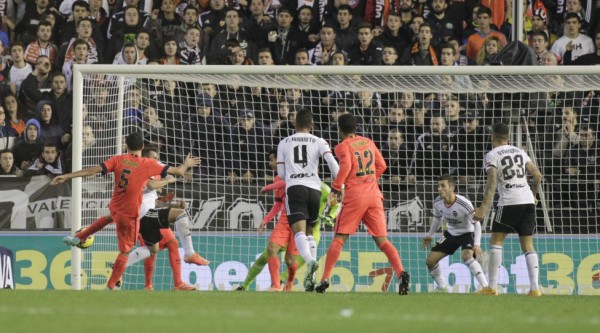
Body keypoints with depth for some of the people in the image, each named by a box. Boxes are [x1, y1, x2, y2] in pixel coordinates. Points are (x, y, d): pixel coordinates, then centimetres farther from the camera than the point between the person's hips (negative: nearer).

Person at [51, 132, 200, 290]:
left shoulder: (119, 160, -5)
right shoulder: (149, 164, -11)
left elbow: (93, 170, -13)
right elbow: (179, 171, -4)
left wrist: (67, 176, -12)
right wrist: (186, 165, 19)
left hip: (114, 209, 4)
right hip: (130, 216, -4)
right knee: (125, 252, 7)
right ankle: (110, 287, 9)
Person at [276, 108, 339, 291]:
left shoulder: (284, 143, 15)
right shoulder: (319, 142, 12)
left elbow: (281, 174, 17)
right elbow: (332, 162, -5)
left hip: (294, 187, -2)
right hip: (314, 188, 2)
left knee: (299, 230, -13)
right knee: (309, 231, 16)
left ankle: (310, 261, -42)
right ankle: (311, 277, 5)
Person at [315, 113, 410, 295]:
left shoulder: (343, 146, -1)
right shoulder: (368, 142, 15)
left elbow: (346, 165, -19)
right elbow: (381, 165, 16)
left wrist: (335, 188, -13)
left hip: (355, 195, -4)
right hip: (374, 194, 4)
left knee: (339, 238, 2)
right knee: (382, 239, 3)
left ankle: (325, 279, -3)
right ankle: (401, 273, -16)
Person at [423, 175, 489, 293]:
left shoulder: (464, 204, -31)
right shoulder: (437, 203, -13)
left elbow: (476, 224, -23)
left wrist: (477, 244, -33)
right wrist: (429, 236, 18)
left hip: (467, 233, -6)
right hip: (451, 233, 6)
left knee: (466, 256, -35)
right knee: (430, 260, 2)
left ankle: (485, 287, -32)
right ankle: (442, 287, 23)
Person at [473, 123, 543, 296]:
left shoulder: (492, 156, -1)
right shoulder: (519, 152, 17)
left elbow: (491, 182, -14)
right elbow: (538, 175, 16)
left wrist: (483, 208, -19)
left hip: (509, 201, -5)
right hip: (528, 201, 5)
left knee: (496, 241, 3)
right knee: (527, 244, 7)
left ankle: (492, 287, -3)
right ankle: (535, 287, -3)